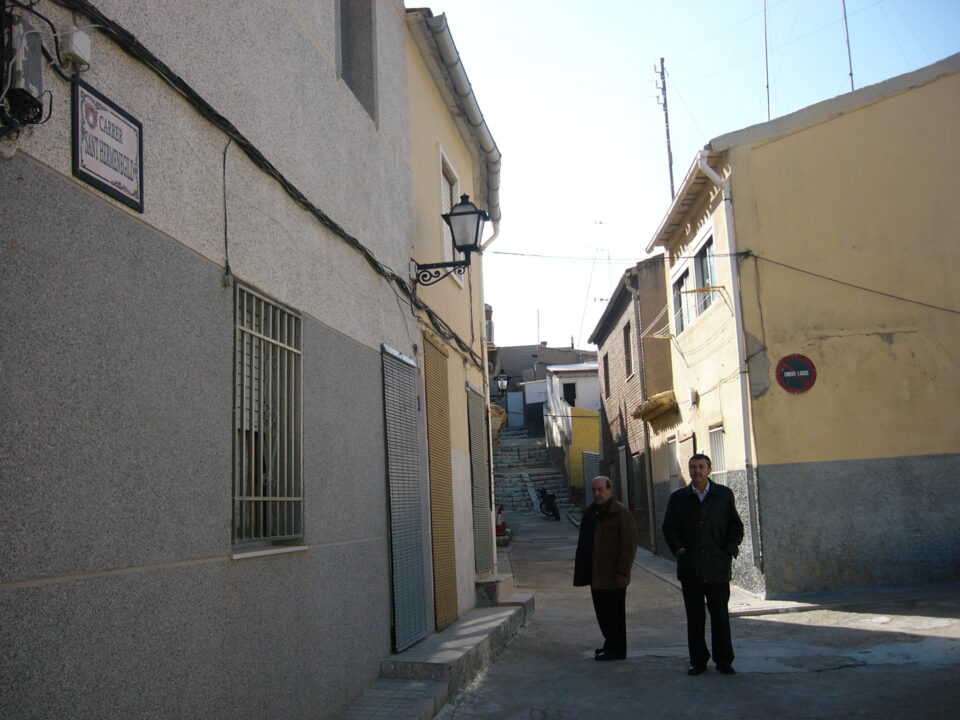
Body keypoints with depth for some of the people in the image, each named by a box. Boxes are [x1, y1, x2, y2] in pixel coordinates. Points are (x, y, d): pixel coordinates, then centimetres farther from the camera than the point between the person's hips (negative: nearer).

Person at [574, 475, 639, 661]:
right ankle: (611, 644, 27)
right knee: (602, 611, 14)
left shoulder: (620, 512, -10)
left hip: (613, 576, -8)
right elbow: (583, 543, 21)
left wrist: (622, 571, -17)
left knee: (614, 614, -1)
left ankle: (616, 649, 9)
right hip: (596, 575, 8)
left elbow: (629, 545, -14)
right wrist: (582, 571, 17)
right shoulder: (590, 513, 15)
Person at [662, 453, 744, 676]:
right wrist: (679, 549, -4)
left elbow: (736, 526, 8)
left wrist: (730, 550, -4)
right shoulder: (678, 497, 7)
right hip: (690, 568, 1)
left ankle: (724, 660, 14)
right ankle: (698, 660, 15)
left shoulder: (724, 494, 6)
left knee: (720, 616, 4)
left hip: (717, 567, -1)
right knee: (694, 617, 6)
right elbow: (668, 527, 9)